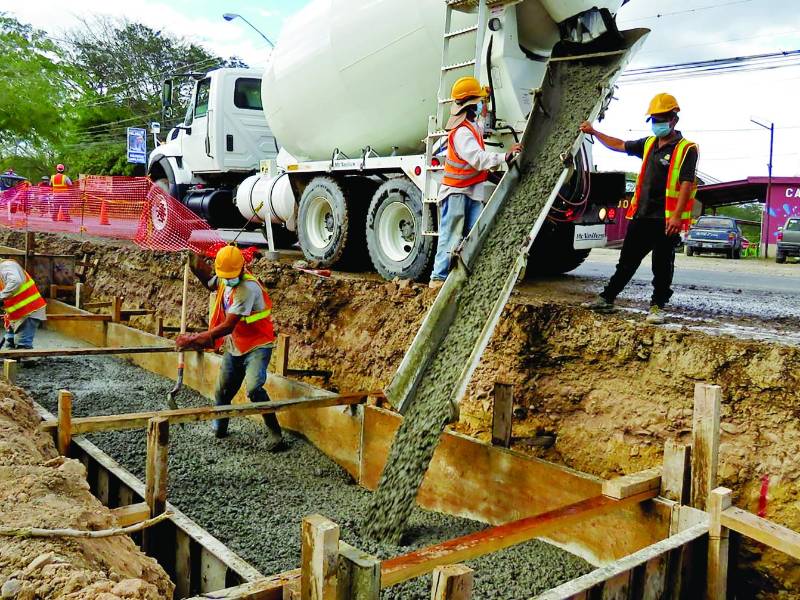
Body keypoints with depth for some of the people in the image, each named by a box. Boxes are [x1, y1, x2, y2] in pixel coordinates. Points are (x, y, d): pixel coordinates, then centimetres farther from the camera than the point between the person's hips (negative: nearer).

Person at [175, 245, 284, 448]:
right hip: (233, 347, 8)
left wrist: (194, 339, -25)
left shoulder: (248, 288, -27)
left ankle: (275, 434, -16)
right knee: (222, 391, 14)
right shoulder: (224, 279, 0)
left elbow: (228, 326, -28)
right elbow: (209, 282, 25)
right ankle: (219, 429, 38)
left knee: (254, 388, -27)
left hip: (257, 345, -8)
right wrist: (197, 260, 5)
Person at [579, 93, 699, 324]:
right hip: (642, 216, 6)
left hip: (667, 220, -6)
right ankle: (607, 299, 18)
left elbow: (686, 184, -15)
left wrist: (676, 216, -24)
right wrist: (594, 132, 28)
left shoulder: (686, 149, -8)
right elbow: (620, 145, 27)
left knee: (662, 266, 3)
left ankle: (657, 306, 14)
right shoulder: (648, 144, 13)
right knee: (627, 260, 12)